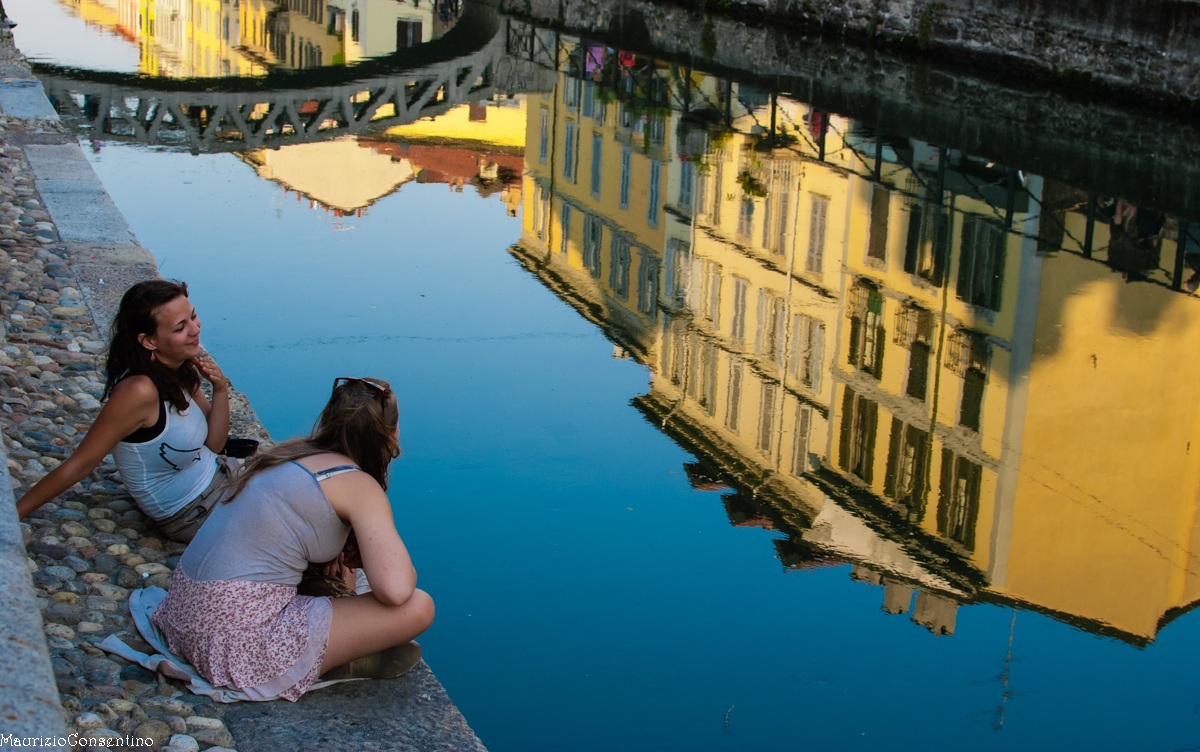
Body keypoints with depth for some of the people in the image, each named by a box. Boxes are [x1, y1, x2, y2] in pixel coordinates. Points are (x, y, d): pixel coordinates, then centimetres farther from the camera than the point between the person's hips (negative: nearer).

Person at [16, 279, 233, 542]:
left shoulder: (179, 371, -7)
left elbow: (213, 444, 1)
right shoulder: (139, 391, -31)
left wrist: (220, 389, -15)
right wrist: (13, 515, -21)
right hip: (192, 514, -7)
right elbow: (79, 465, -24)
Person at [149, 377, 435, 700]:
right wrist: (370, 560, 4)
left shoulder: (292, 452, 13)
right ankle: (341, 663, 6)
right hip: (241, 643, -9)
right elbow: (395, 590, -21)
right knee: (418, 607, -10)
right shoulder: (360, 486, -10)